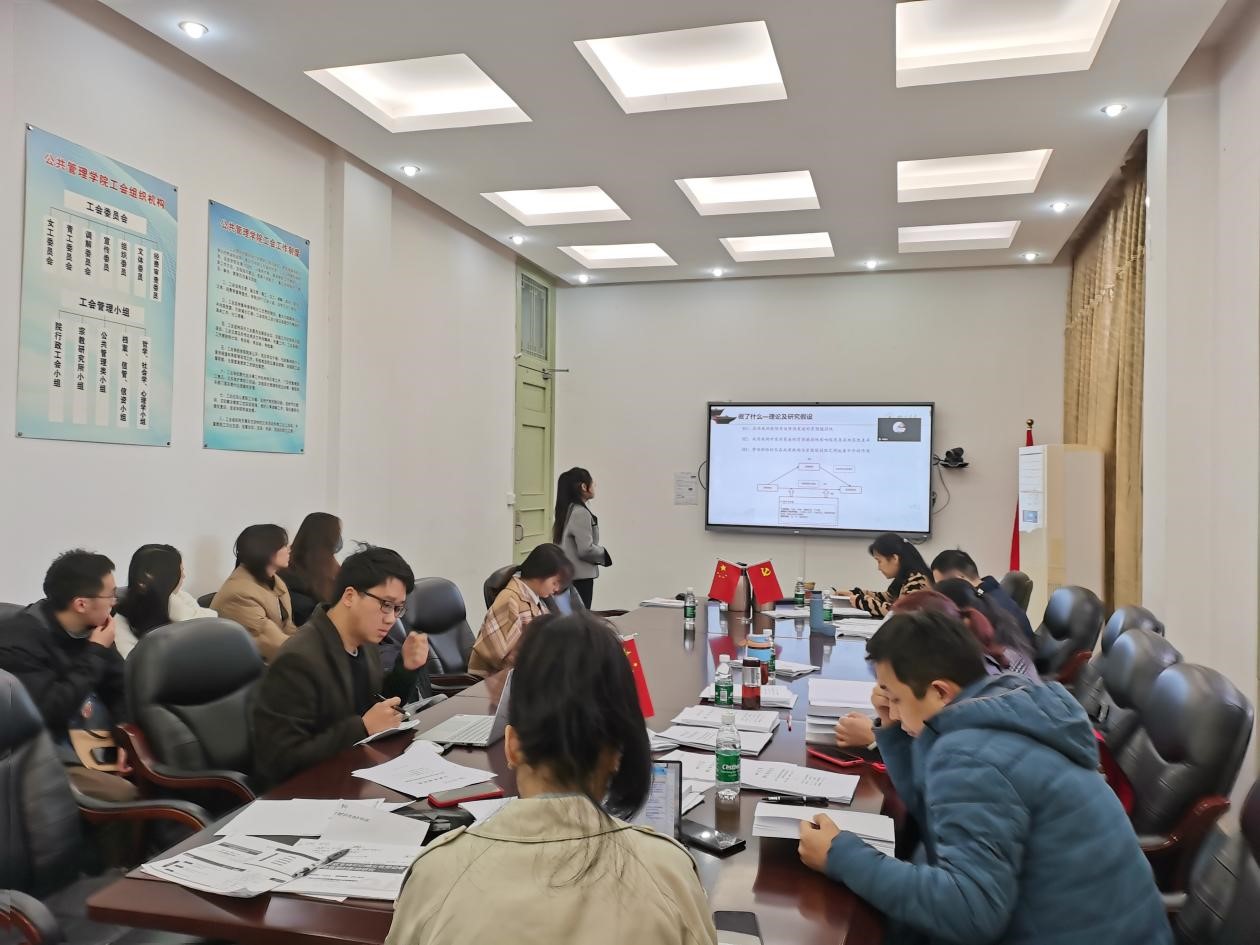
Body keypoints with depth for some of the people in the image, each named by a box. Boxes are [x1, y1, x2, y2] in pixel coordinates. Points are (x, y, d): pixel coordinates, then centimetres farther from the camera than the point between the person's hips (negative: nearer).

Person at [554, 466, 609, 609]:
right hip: (581, 576, -9)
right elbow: (586, 549, -21)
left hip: (567, 574, 9)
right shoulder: (581, 513, -18)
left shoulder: (567, 510, 10)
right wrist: (604, 553, -4)